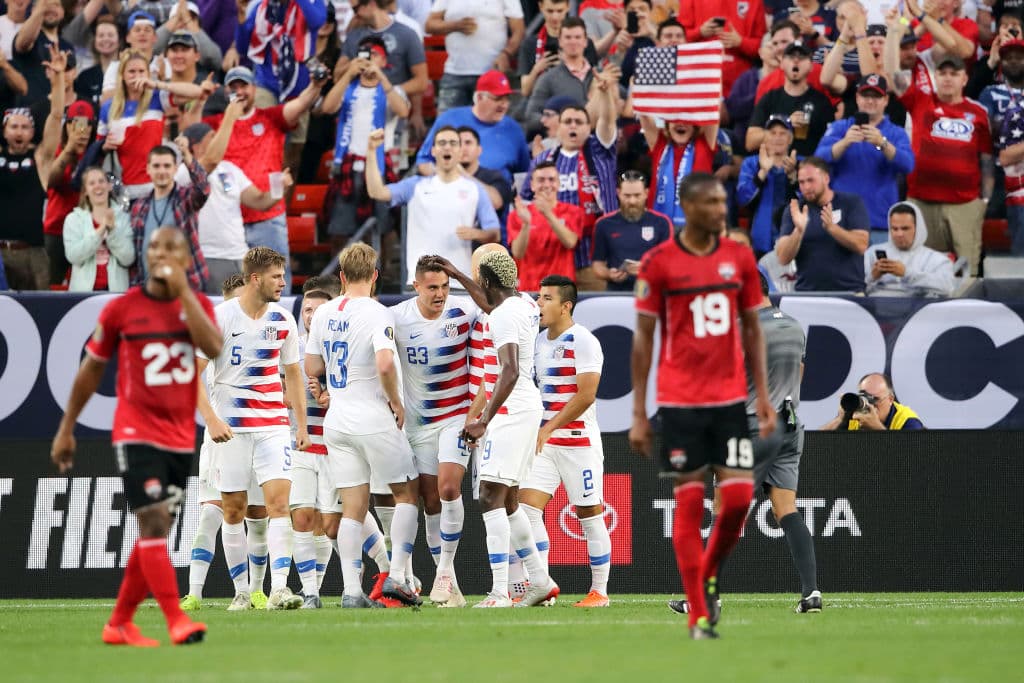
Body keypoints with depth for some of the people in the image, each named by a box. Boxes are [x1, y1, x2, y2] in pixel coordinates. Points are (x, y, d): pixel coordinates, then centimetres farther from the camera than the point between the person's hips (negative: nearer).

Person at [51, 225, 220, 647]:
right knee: (154, 522, -17)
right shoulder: (122, 308, -2)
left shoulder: (197, 305, 4)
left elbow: (214, 348, -17)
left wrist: (182, 291, -18)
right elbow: (91, 368, 7)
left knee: (154, 534, 8)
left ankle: (119, 624, 20)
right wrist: (66, 429, 9)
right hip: (136, 433, -4)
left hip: (181, 437, 4)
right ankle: (175, 621, -21)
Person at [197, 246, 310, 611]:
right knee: (234, 510, 3)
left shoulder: (283, 319, 5)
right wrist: (211, 419, -16)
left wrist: (302, 424, 11)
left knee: (278, 501, -13)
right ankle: (241, 591, 14)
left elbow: (293, 373, 17)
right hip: (230, 426, -2)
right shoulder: (219, 317, -8)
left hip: (273, 424, 2)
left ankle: (279, 589, -18)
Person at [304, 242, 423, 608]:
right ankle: (397, 575, 1)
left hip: (336, 423, 5)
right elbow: (385, 363, -26)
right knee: (407, 493, 11)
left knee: (353, 508, 6)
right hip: (373, 420, -5)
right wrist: (395, 401, -11)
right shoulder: (377, 314, -13)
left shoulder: (323, 314, 6)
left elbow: (311, 368, 12)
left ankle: (351, 591, -1)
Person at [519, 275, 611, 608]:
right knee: (527, 506, -6)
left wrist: (548, 428, -20)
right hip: (545, 442, 7)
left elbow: (586, 394, -19)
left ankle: (599, 591, 9)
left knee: (590, 516, 0)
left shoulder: (583, 341, -11)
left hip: (579, 442, -7)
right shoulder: (539, 341, 13)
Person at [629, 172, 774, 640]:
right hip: (679, 402, -3)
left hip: (730, 398, 3)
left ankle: (709, 574, 23)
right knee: (689, 503, -1)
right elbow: (643, 338, 0)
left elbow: (752, 329, 13)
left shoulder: (739, 257, 6)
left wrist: (764, 398, 7)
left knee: (739, 497, -5)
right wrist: (639, 414, -3)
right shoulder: (659, 262, -4)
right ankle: (699, 614, 5)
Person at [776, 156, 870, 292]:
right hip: (807, 294, 1)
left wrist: (831, 227, -22)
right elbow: (783, 259, -2)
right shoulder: (794, 211, 6)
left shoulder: (851, 203, 2)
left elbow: (861, 245, -8)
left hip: (848, 291, -1)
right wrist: (799, 230, -19)